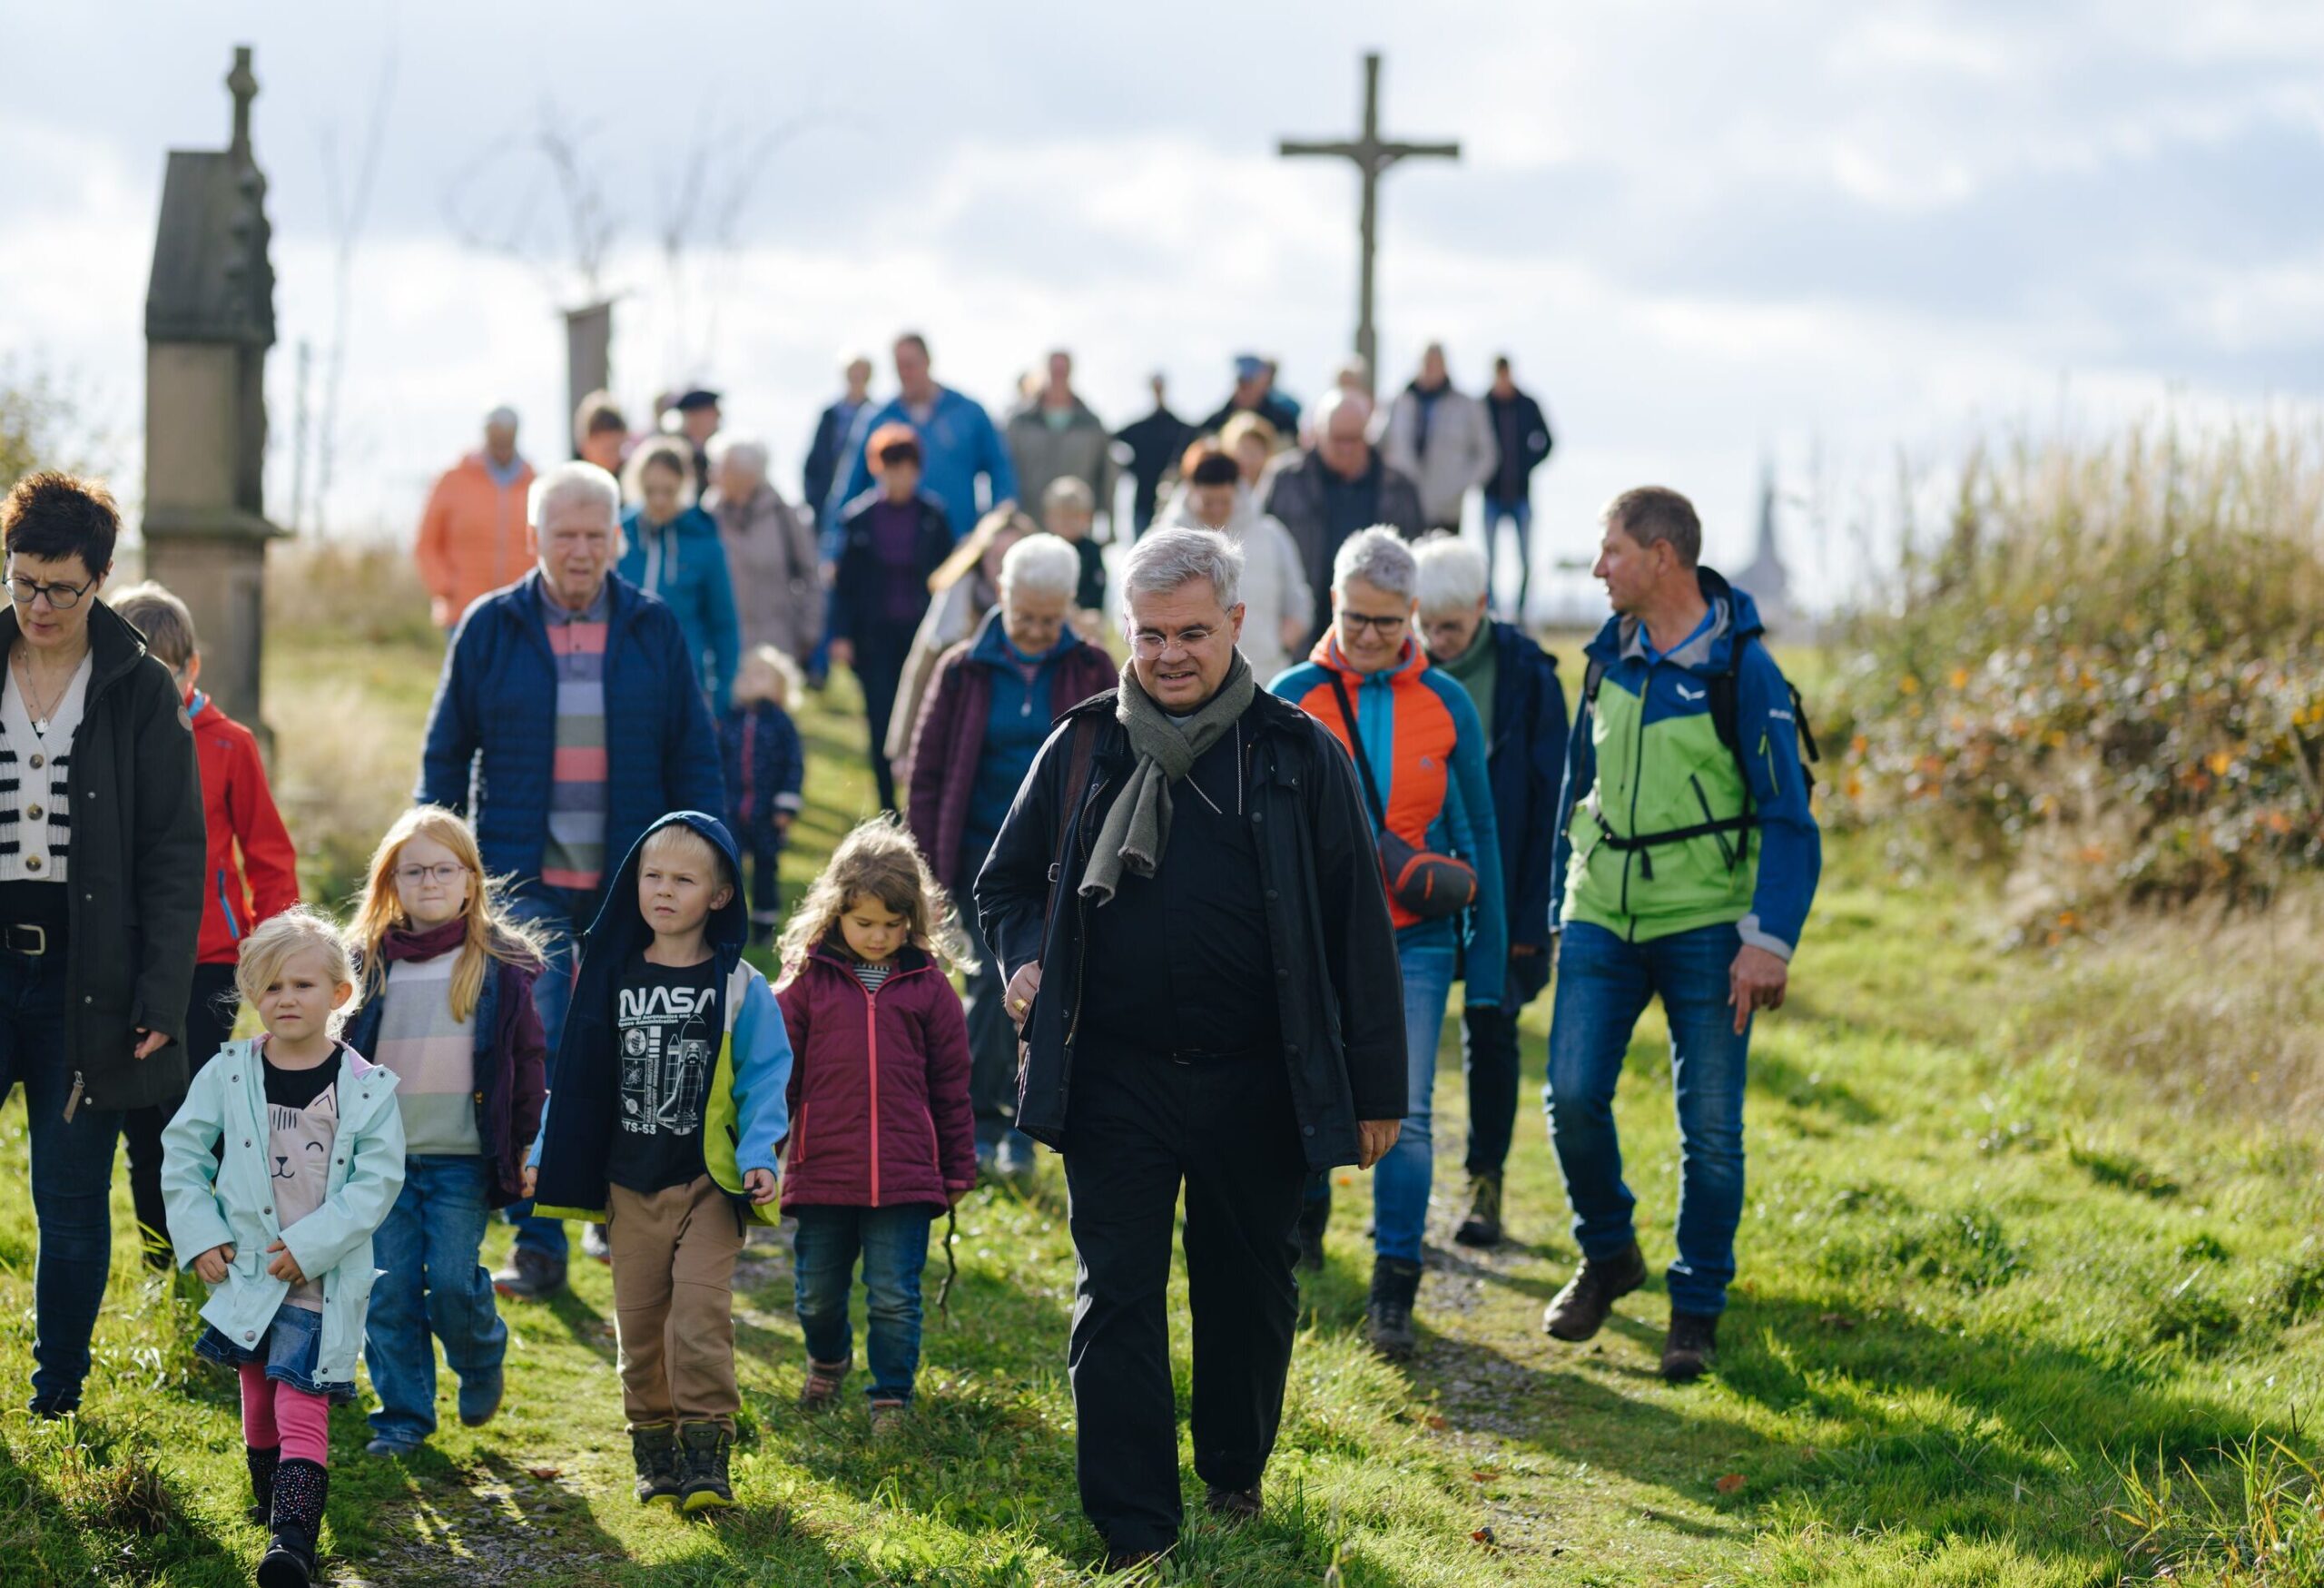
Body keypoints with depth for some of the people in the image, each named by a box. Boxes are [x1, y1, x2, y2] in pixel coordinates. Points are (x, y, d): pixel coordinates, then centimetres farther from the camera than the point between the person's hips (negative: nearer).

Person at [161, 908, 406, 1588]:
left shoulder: (367, 1089, -6)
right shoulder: (228, 1074, -1)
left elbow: (378, 1181, -8)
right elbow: (182, 1154, 7)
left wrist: (311, 1244, -15)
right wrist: (199, 1235, -3)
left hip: (323, 1274, -3)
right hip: (246, 1270, 3)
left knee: (302, 1409, -11)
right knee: (257, 1398, 14)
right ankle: (270, 1498, 36)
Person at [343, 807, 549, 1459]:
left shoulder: (500, 963, 0)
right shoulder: (370, 962, 7)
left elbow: (528, 1056, 5)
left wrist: (528, 1145, 3)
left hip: (463, 1158, -3)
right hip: (383, 1154, 3)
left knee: (453, 1280, -8)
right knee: (389, 1290, 1)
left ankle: (482, 1363, 22)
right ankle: (402, 1414, 12)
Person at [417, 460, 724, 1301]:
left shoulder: (654, 630, 5)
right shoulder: (491, 628, 2)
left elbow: (694, 759, 8)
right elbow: (446, 752, 8)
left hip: (631, 884, 1)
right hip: (525, 881, -1)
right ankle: (537, 1246, -6)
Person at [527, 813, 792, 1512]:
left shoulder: (740, 988, -2)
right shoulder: (613, 978, 7)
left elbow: (764, 1079, -2)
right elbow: (577, 1077, 12)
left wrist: (759, 1155, -15)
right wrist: (546, 1157, 10)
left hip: (709, 1182, -3)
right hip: (630, 1184, 4)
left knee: (701, 1313, -12)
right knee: (639, 1318, 8)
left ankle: (706, 1458, -8)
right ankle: (655, 1451, 19)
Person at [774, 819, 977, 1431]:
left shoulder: (928, 985, 3)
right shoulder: (809, 979, 1)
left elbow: (951, 1085, 8)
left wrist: (958, 1171, 10)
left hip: (904, 1174, -1)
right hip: (821, 1170, 1)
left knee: (894, 1299, -1)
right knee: (818, 1294, 15)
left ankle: (891, 1398, 14)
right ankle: (827, 1361, 43)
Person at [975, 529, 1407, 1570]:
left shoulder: (1297, 757, -1)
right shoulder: (1082, 751, 4)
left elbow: (1357, 928, 2)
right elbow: (1005, 884, 19)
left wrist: (1374, 1090, -1)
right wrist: (1022, 959, -2)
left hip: (1254, 1084, 0)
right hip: (1115, 1082, 1)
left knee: (1249, 1295, 13)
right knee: (1116, 1305, -1)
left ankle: (1235, 1477, 36)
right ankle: (1136, 1536, 4)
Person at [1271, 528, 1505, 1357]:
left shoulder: (1445, 705, 3)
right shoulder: (1292, 699, -1)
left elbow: (1476, 832, 7)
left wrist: (1488, 955, 5)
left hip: (1415, 938, 0)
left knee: (1406, 1113, -8)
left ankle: (1393, 1295, -3)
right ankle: (1303, 1219, 42)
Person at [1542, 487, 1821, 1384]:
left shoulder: (1743, 669, -9)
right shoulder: (1610, 655, 7)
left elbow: (1788, 819, -9)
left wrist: (1770, 940, -17)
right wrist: (1561, 908, 19)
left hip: (1705, 925, -4)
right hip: (1602, 916, 4)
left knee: (1710, 1126, -1)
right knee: (1573, 1094, -6)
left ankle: (1697, 1311, 13)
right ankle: (1607, 1255, 18)